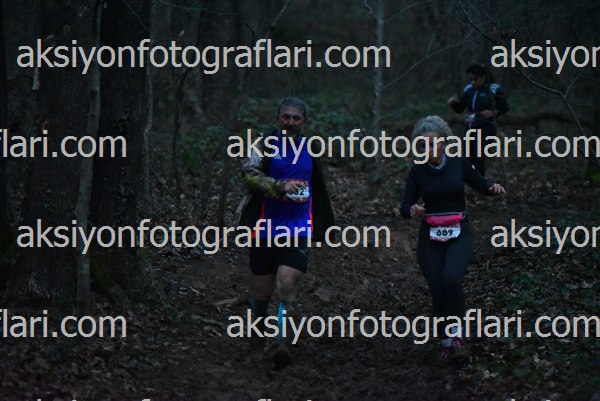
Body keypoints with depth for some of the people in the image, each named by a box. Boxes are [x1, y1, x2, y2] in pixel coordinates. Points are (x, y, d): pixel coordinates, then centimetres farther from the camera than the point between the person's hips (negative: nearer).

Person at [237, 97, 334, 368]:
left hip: (298, 232, 1)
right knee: (261, 292, 7)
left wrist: (322, 226, 30)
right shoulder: (267, 145, 0)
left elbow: (319, 192, 26)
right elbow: (250, 175, -18)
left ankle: (284, 345, -22)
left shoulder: (310, 150, 13)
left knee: (288, 285, -17)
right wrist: (280, 187, -29)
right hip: (265, 230, -1)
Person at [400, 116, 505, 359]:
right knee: (438, 291, -5)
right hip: (430, 237, 1)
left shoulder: (458, 164, 0)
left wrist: (494, 189, -10)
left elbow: (482, 185, 12)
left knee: (452, 279, -26)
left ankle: (456, 330, -7)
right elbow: (405, 207, -2)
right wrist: (412, 211, -26)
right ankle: (446, 340, 17)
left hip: (459, 234, -1)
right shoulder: (418, 171, -1)